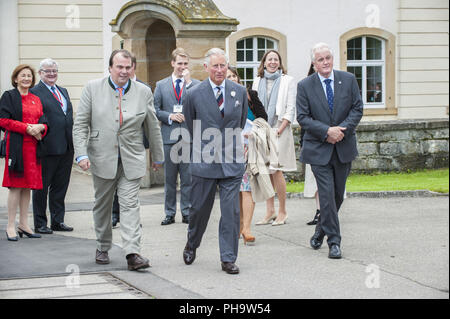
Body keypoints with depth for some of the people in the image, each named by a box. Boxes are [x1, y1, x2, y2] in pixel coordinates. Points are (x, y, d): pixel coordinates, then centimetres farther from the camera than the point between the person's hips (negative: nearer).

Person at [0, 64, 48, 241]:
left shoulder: (36, 99, 18)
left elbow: (43, 121, 17)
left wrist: (40, 128, -8)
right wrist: (27, 128, -15)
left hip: (33, 147, 6)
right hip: (16, 146, -6)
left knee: (27, 186, 8)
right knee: (16, 186, -7)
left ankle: (23, 224, 15)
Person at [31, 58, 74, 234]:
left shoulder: (63, 91, 18)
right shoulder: (34, 92, -5)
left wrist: (74, 142, 13)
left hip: (66, 147, 7)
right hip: (48, 147, -7)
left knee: (61, 186, 12)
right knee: (42, 187, 2)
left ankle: (58, 221, 21)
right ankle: (40, 224, 10)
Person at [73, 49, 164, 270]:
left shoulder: (143, 92, 3)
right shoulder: (93, 88, 0)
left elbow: (152, 127, 12)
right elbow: (80, 124, -2)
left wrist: (158, 157, 17)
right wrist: (81, 154, -12)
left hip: (131, 160, 0)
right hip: (102, 159, 0)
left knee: (130, 204, -8)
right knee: (102, 205, 12)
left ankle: (133, 253, -13)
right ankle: (103, 248, 27)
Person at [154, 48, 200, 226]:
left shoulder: (195, 84, 6)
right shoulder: (161, 85, 10)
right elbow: (155, 110, 8)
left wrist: (188, 81, -12)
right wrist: (170, 116, -9)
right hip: (169, 136, 1)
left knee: (188, 177, 1)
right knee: (169, 178, 6)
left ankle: (187, 212, 9)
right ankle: (169, 213, 13)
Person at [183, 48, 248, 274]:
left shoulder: (240, 92, 4)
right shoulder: (194, 94, -3)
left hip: (232, 161, 1)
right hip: (204, 161, -1)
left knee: (231, 211, -3)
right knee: (199, 207, 10)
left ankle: (228, 259, 4)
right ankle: (191, 245, 36)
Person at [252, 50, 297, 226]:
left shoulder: (287, 81, 2)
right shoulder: (258, 82, 14)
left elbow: (290, 109, -3)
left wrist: (279, 130, -11)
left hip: (280, 131, -4)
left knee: (276, 170, -11)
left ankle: (282, 212, -2)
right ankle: (270, 212, 10)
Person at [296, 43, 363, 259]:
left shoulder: (348, 80, 3)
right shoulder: (305, 86, -3)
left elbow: (357, 109, 2)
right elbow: (302, 117, -7)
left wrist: (342, 129, -14)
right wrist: (327, 131, -18)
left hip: (344, 147, 3)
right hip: (319, 149, -3)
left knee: (338, 195, 12)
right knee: (327, 196, -8)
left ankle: (321, 231, 32)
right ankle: (334, 242, -3)